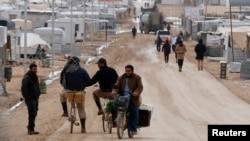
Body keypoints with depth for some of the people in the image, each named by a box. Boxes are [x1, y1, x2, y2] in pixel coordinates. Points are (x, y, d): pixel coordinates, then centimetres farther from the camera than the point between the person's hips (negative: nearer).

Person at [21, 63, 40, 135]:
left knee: (34, 114, 9)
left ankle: (31, 129, 15)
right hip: (30, 99, -9)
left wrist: (38, 95, 16)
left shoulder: (35, 77, 16)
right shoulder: (26, 78, -13)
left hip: (36, 99, 9)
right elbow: (24, 89, -18)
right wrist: (27, 98, -20)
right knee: (32, 114, -13)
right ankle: (31, 129, -11)